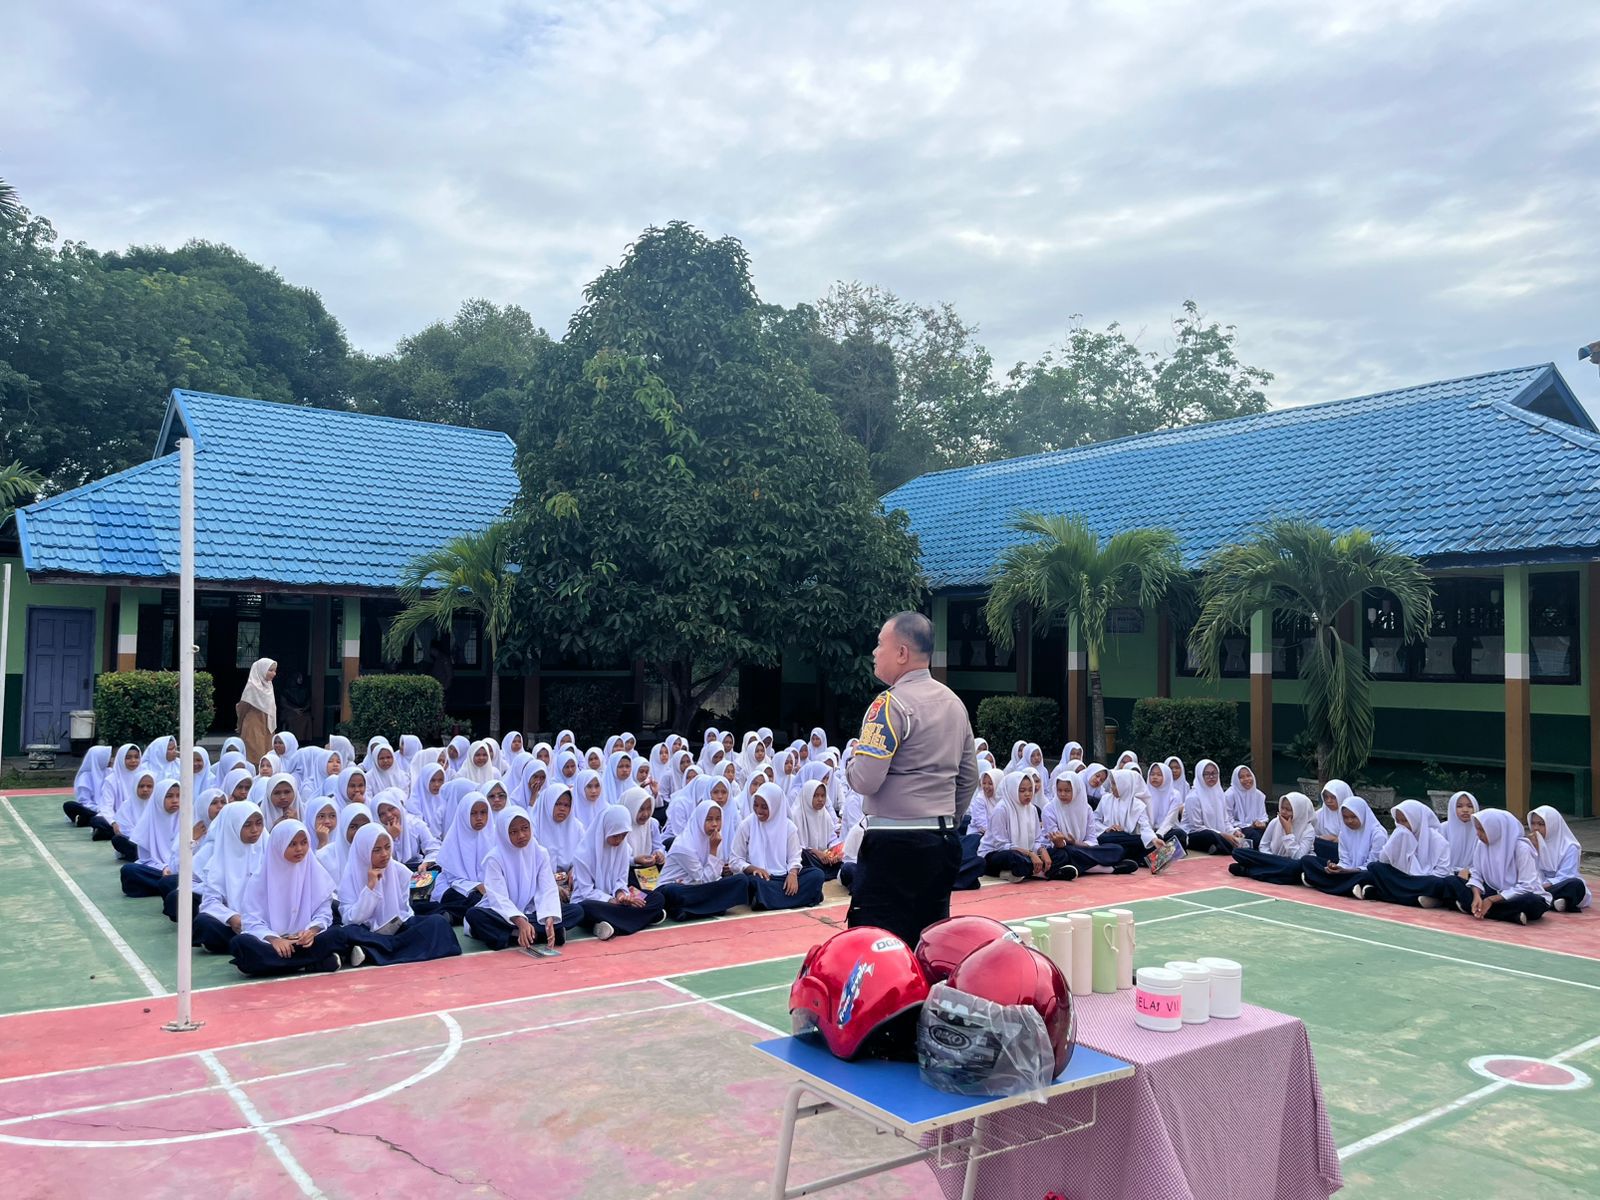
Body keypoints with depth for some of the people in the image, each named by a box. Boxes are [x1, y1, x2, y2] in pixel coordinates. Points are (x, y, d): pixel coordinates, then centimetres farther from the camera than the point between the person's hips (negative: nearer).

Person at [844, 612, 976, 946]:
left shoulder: (892, 703, -12)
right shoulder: (954, 702, 13)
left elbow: (865, 780, -18)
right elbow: (969, 778, 18)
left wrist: (851, 760, 3)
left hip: (895, 845, -8)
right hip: (944, 841, 8)